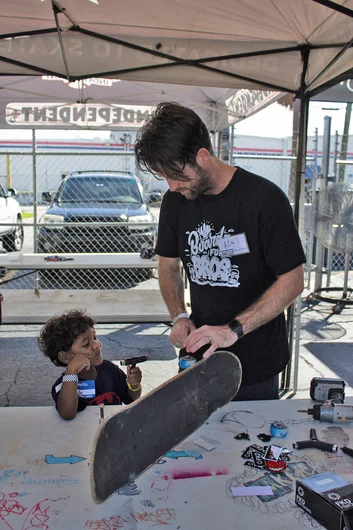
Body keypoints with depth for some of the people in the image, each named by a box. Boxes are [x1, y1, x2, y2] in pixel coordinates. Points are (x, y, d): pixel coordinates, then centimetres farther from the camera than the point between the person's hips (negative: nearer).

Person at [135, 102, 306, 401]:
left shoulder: (265, 198, -18)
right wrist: (179, 317, -6)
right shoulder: (175, 200, -1)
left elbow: (292, 281, -16)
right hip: (201, 354, 4)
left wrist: (234, 329, -24)